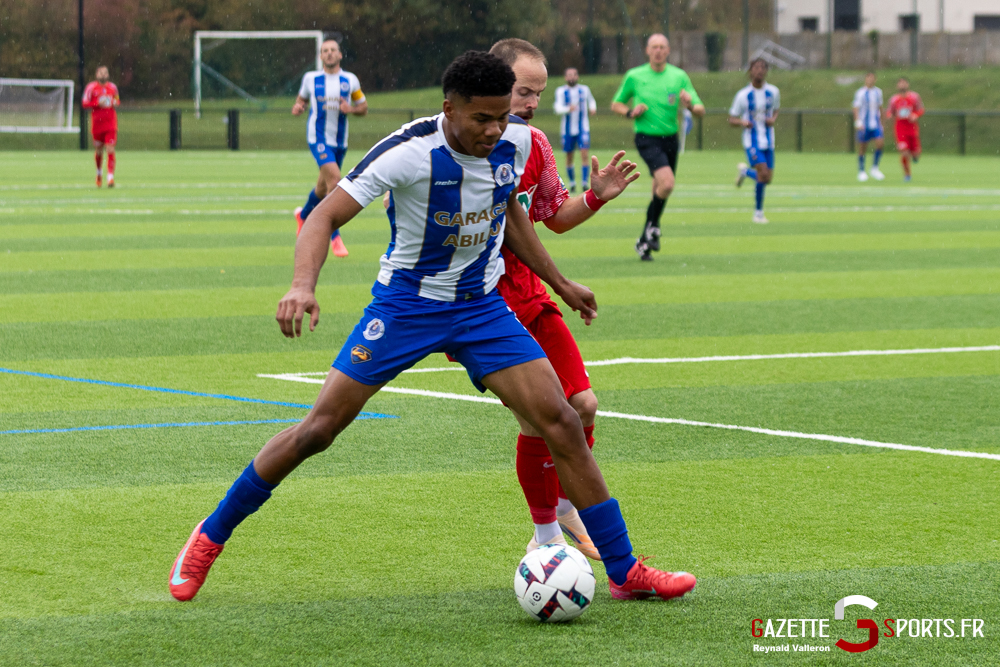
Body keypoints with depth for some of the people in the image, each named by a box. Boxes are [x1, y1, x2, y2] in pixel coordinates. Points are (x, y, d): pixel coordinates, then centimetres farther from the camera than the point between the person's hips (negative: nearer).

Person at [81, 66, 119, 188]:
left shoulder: (112, 87, 8)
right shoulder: (91, 87, -2)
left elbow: (117, 99, 24)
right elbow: (84, 103, -5)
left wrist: (116, 102, 0)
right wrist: (98, 103, -17)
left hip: (111, 124, 1)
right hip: (97, 122, -1)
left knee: (110, 150, -11)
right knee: (99, 151, 10)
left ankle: (110, 177, -15)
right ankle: (99, 172, 37)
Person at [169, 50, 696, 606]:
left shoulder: (516, 141, -8)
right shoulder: (409, 152, -25)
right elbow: (326, 215, -27)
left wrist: (559, 283, 19)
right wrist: (303, 286, -44)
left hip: (481, 307, 4)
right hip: (405, 303, -4)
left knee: (561, 422, -9)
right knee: (319, 428, -6)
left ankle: (624, 572, -1)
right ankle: (210, 537, 13)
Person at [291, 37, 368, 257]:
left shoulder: (350, 80, 3)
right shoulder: (310, 79, 2)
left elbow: (363, 107, 10)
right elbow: (302, 98, 18)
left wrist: (351, 109, -12)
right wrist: (298, 107, -5)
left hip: (340, 140, 4)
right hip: (318, 137, -4)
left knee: (324, 187, 16)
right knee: (334, 179, -23)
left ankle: (304, 214, 49)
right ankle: (334, 237, -19)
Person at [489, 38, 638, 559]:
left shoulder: (534, 145, 7)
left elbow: (556, 218, 19)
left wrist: (596, 197, 2)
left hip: (526, 295, 7)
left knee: (581, 405, 1)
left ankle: (565, 510, 27)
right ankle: (546, 534, 7)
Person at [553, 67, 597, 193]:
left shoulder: (584, 90, 4)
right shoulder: (561, 91, -3)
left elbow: (591, 101, 25)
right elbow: (558, 108, -17)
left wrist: (593, 108, 3)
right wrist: (568, 109, -37)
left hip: (583, 128, 0)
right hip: (567, 129, 0)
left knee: (585, 154, -14)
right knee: (569, 157, 8)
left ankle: (585, 182, -15)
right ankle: (572, 182, 26)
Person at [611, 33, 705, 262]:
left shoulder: (679, 76, 2)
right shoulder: (634, 76, 0)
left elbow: (701, 110, 1)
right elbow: (616, 104, 12)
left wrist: (690, 104, -23)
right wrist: (631, 112, -10)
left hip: (670, 139, 4)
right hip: (646, 138, -4)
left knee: (660, 191, 9)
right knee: (667, 183, -25)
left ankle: (644, 241, 26)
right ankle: (653, 225, -2)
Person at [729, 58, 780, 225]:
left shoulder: (773, 92, 2)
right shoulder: (743, 95, -7)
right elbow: (732, 119, 0)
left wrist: (773, 119, -4)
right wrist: (743, 122, -23)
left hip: (768, 140, 4)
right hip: (752, 140, -4)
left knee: (767, 178, 5)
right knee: (763, 174, -19)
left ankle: (745, 171, 37)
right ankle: (758, 211, 1)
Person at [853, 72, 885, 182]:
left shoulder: (878, 92, 10)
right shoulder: (861, 93, -7)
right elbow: (856, 108, -13)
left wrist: (881, 122, 22)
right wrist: (858, 122, -25)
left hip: (875, 124, 4)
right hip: (864, 125, -4)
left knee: (880, 143, -11)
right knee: (862, 148, 1)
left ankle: (875, 168, 3)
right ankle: (861, 172, 13)